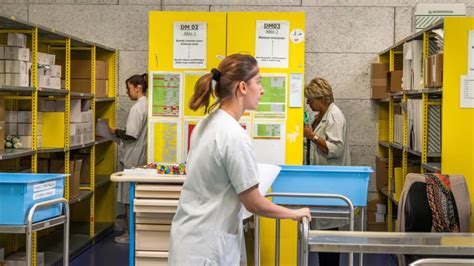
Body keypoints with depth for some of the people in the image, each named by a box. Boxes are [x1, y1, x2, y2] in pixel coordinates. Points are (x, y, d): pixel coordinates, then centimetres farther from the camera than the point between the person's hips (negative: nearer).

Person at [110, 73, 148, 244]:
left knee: (129, 198, -1)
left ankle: (130, 234, 6)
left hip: (132, 159, -9)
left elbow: (131, 135, -21)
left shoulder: (137, 108, -18)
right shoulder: (146, 105, 10)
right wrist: (121, 132, 13)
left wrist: (116, 132, -6)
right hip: (140, 158, 9)